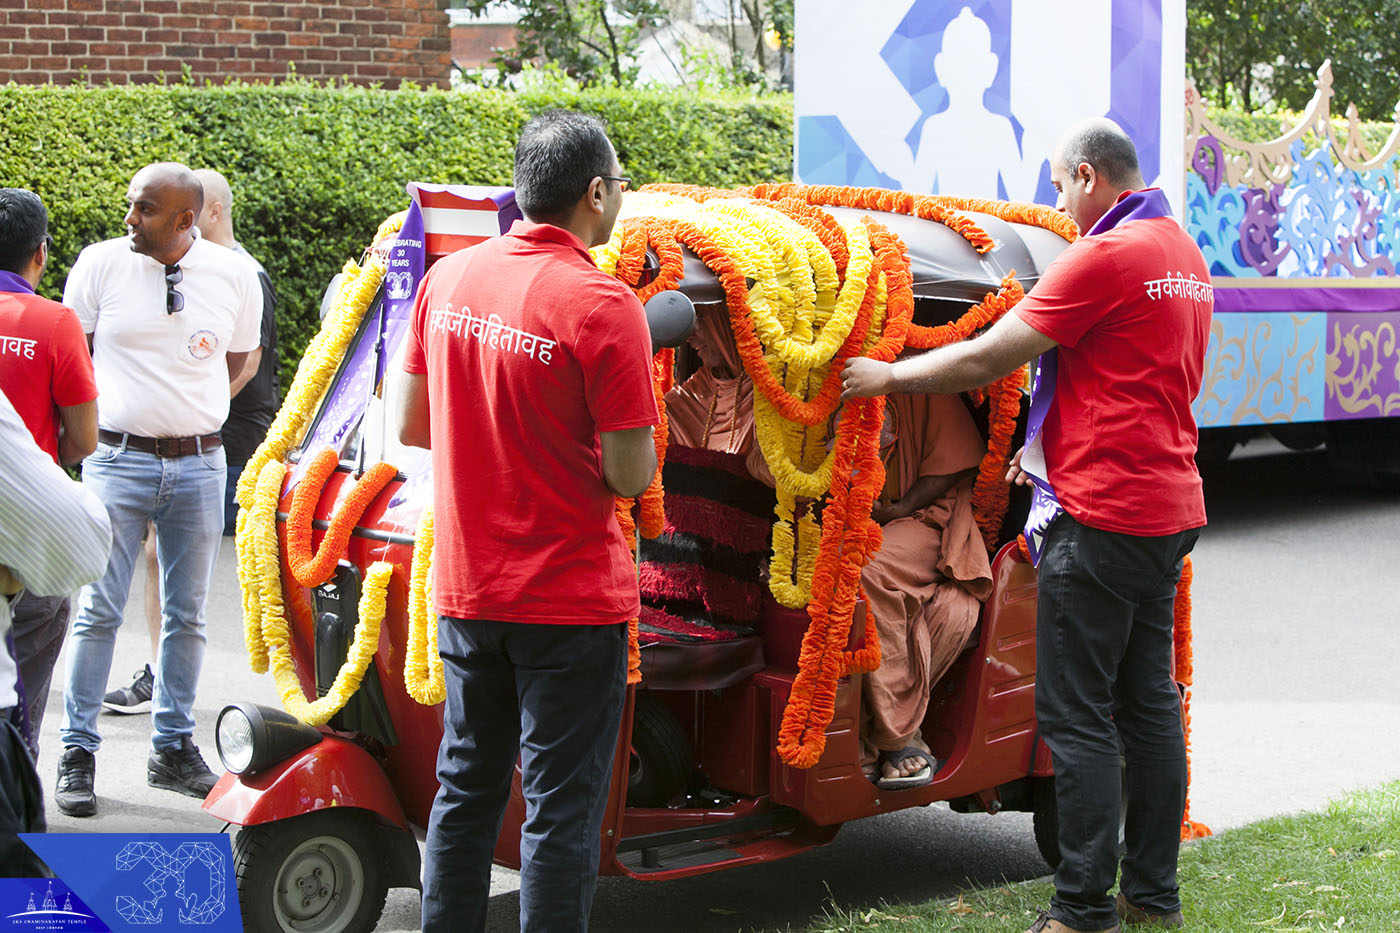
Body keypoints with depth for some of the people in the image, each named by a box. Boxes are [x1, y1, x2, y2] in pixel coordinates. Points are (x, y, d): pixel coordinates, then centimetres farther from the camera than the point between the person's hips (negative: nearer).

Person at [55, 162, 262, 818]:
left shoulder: (235, 275, 1)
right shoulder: (100, 263, -3)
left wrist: (189, 412, 10)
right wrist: (116, 411, 4)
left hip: (199, 464, 2)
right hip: (118, 461, -2)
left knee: (186, 615, 10)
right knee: (99, 611, -4)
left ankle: (173, 749, 22)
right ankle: (77, 756, 5)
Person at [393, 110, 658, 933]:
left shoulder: (447, 280, 3)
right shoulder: (601, 304, -17)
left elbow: (411, 427, 10)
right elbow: (630, 476, -17)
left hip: (467, 590, 6)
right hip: (571, 598, -6)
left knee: (466, 791, 18)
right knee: (561, 808, 2)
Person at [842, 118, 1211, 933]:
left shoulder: (1105, 256, -15)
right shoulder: (1185, 254, 15)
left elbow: (987, 358, -14)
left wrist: (886, 376, -2)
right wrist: (1052, 447, 26)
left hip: (1101, 520, -10)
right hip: (1169, 508, 10)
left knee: (1077, 715, -4)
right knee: (1149, 703, 14)